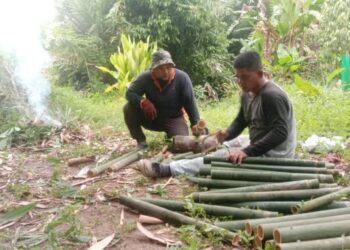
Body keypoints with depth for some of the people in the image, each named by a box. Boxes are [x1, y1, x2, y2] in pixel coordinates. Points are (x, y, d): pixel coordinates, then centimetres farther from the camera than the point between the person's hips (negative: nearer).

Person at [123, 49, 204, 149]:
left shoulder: (182, 78, -19)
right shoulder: (145, 77, -15)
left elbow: (190, 102, -16)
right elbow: (130, 93, -15)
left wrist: (195, 124, -24)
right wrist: (144, 102, -35)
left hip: (173, 119, -1)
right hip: (152, 118, 1)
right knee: (129, 109, -23)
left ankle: (170, 135, 12)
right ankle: (141, 141, -4)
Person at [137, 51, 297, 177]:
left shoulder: (272, 96, -24)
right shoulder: (247, 94, 4)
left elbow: (280, 133, -30)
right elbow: (241, 121, 11)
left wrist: (248, 152, -35)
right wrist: (227, 134, -11)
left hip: (274, 155, -9)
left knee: (220, 157, -16)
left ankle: (166, 170, -16)